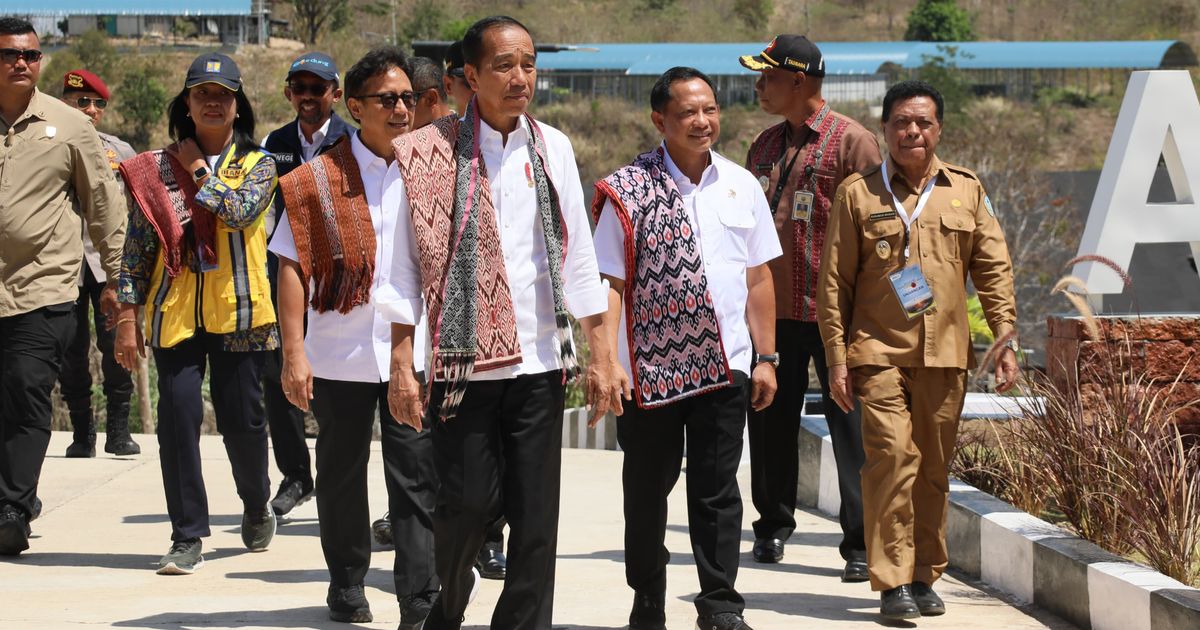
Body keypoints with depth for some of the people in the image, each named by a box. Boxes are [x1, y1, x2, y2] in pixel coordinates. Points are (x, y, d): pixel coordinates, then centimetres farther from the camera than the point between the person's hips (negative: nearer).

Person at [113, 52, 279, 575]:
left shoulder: (257, 165, 4)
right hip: (175, 312, 1)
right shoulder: (158, 168, 7)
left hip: (238, 312, -1)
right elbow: (138, 244, 6)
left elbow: (239, 210, -17)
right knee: (177, 418, -4)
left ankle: (257, 507, 32)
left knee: (242, 419, 4)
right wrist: (128, 316, 1)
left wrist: (199, 170, -4)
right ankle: (187, 537, 4)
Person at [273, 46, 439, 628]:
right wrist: (294, 353, -9)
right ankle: (347, 583, 30)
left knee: (416, 479, -3)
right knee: (342, 474, 13)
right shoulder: (320, 179, -1)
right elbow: (293, 267, -3)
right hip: (340, 355, 0)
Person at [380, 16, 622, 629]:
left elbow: (579, 259, 10)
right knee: (467, 502, 1)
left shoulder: (552, 148, 8)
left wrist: (600, 355, 8)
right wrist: (401, 365, -7)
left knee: (536, 515, 3)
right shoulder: (431, 153, -3)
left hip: (539, 363, 3)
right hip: (463, 362, -3)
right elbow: (407, 265, -3)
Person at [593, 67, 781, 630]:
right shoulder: (628, 193, -4)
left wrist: (766, 357, 9)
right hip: (648, 367, -2)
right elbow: (610, 283, -6)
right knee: (646, 493, 10)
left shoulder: (741, 186, 8)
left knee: (717, 490, 3)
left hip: (724, 366, 2)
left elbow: (759, 278, 12)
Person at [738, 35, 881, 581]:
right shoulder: (765, 146, 16)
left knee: (850, 424, -5)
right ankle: (772, 527, 25)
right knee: (771, 421, 11)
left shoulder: (852, 142, -5)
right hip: (771, 309, 6)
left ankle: (861, 545, -1)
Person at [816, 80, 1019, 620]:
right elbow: (834, 283, 3)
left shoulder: (966, 191, 12)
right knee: (892, 458, -13)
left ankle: (924, 578, 18)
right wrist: (837, 361, -2)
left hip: (945, 355, 3)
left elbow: (994, 269, 13)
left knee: (934, 468, 7)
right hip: (879, 352, -3)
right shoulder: (858, 193, 4)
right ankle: (892, 583, -9)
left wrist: (1006, 339, 4)